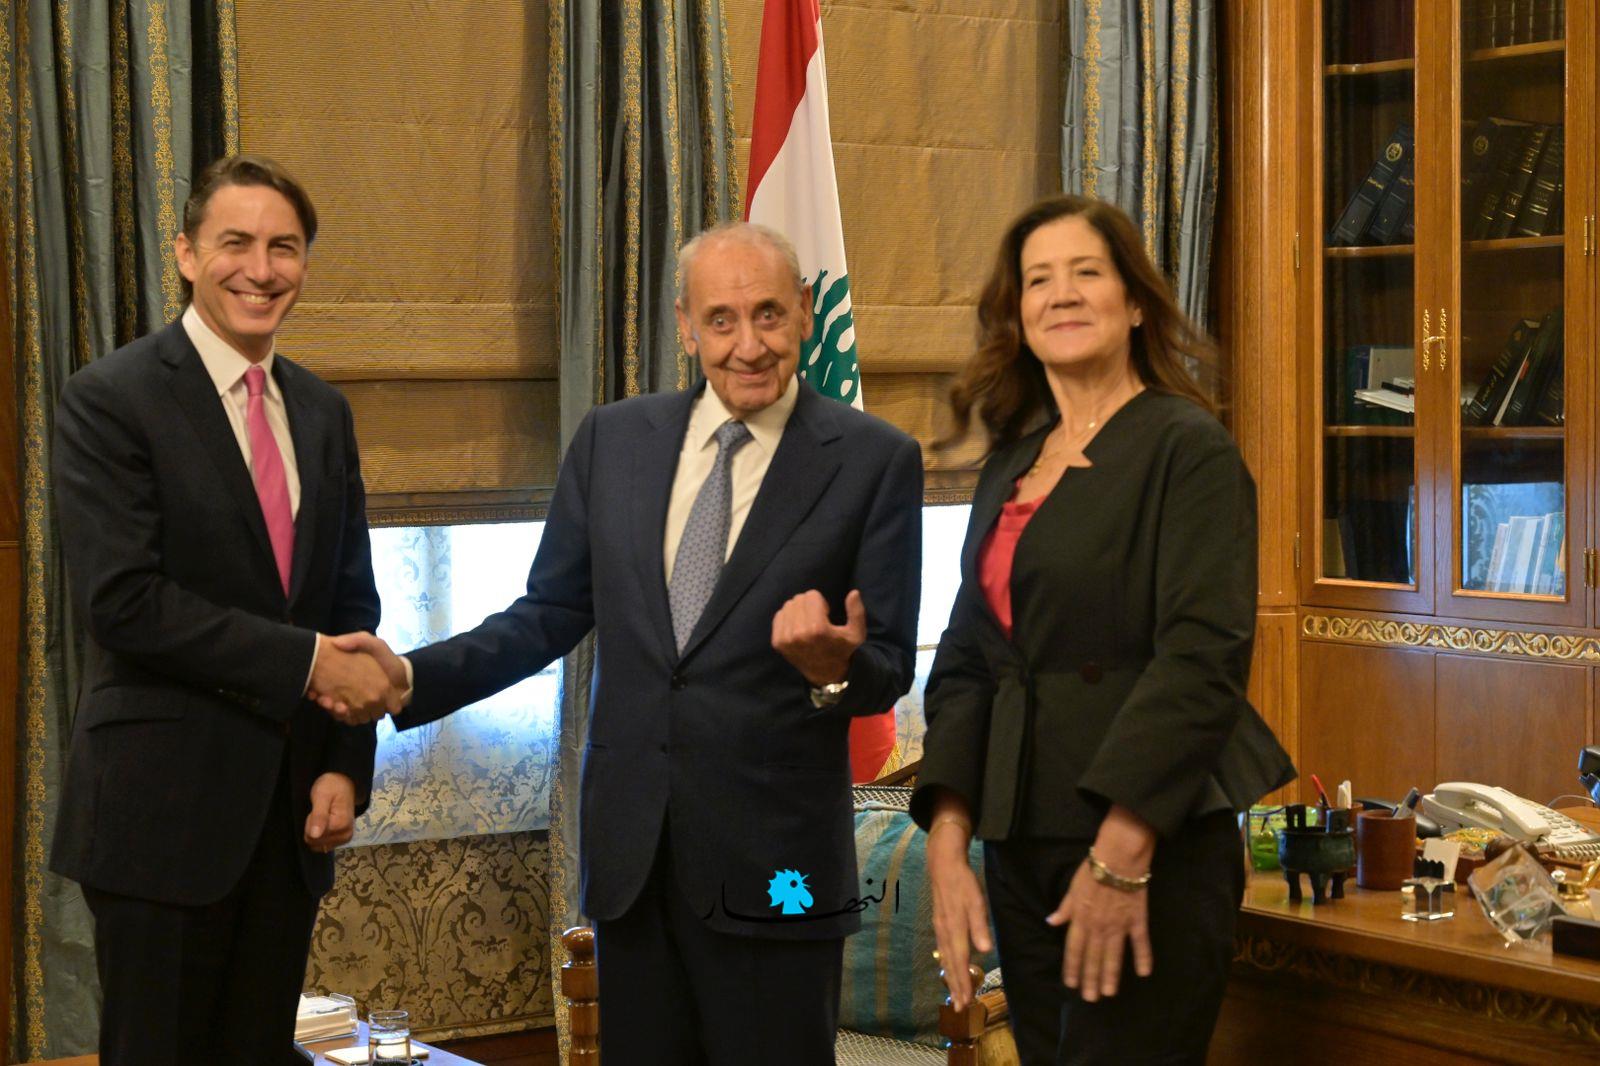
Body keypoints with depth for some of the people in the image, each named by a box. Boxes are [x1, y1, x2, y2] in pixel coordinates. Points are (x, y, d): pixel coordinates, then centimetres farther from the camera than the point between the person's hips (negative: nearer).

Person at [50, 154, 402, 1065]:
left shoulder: (323, 412, 12)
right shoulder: (111, 399, -8)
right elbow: (122, 601, -17)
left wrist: (346, 766, 3)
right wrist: (306, 662, -17)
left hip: (291, 812, 6)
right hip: (163, 810, -6)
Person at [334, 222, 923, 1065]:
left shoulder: (874, 459, -5)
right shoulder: (613, 440, 6)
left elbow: (888, 669, -3)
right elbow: (549, 615, 11)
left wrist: (837, 666, -25)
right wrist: (412, 676, -2)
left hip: (775, 863, -3)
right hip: (629, 846, 3)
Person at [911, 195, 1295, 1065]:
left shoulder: (1187, 448, -6)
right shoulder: (1011, 464, 15)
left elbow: (1202, 657, -16)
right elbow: (966, 660, 12)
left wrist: (1122, 857, -21)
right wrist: (947, 844, 0)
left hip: (1153, 846, -6)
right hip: (1021, 849, 7)